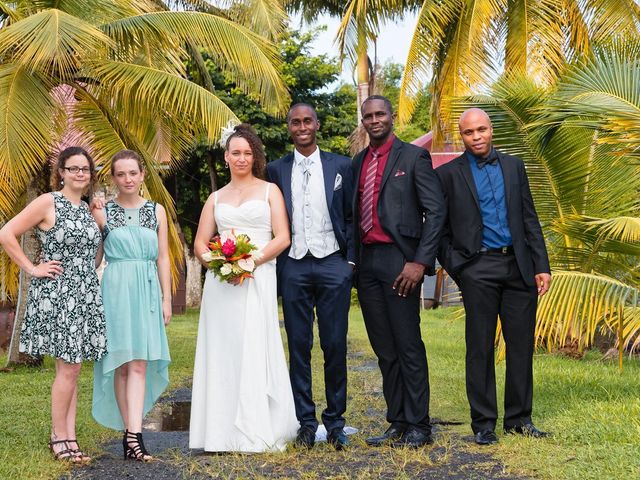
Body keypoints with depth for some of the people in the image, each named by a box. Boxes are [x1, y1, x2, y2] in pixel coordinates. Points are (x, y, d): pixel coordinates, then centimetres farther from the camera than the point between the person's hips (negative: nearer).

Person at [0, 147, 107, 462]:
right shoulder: (47, 203, -6)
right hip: (56, 294, -6)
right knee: (68, 368, -7)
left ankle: (68, 437, 13)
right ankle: (59, 436, 6)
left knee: (72, 369, 8)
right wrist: (32, 268, -10)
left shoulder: (86, 209, 14)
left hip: (85, 295, 6)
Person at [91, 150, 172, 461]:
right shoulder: (102, 212, 4)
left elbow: (162, 257, 11)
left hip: (147, 291, 1)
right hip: (115, 289, -1)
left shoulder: (156, 211, 10)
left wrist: (166, 298, 7)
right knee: (123, 363, 0)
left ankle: (132, 434, -12)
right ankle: (132, 432, 6)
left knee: (139, 364, -6)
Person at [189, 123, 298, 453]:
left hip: (257, 280, -3)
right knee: (222, 351, 0)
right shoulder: (215, 198, 18)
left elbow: (282, 238, -1)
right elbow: (200, 243, 14)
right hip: (220, 283, 3)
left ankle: (256, 433, -2)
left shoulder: (269, 191, 9)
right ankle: (224, 433, 5)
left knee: (255, 350, -7)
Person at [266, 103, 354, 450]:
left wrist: (350, 260, 0)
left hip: (333, 264, -1)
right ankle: (305, 422, 11)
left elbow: (351, 217, 7)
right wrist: (271, 266, 3)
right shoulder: (276, 170, 9)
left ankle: (335, 422, 10)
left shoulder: (341, 166, 7)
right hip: (293, 266, 1)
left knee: (335, 346, 0)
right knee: (298, 347, 3)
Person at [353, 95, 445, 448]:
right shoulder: (358, 162, 17)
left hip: (398, 260, -6)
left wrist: (420, 262, -15)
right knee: (384, 349, 8)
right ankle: (397, 424, 14)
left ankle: (418, 426, 3)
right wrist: (352, 259, 7)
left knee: (408, 346, -4)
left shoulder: (414, 157, 0)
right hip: (366, 262, 6)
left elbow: (435, 211, -6)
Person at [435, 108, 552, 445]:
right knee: (480, 348, 0)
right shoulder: (448, 174, 3)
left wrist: (542, 265, 6)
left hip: (518, 266, 3)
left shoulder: (513, 166, 12)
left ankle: (519, 418, 18)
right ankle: (483, 423, 9)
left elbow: (529, 219, 12)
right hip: (478, 270, -3)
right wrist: (455, 267, -5)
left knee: (522, 345, 6)